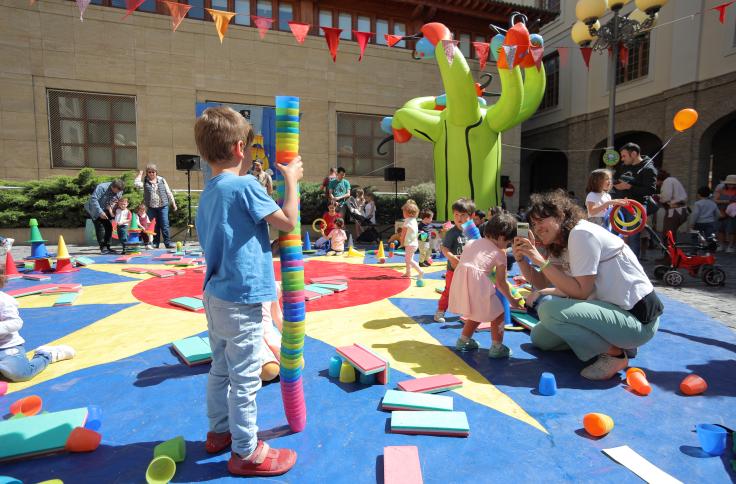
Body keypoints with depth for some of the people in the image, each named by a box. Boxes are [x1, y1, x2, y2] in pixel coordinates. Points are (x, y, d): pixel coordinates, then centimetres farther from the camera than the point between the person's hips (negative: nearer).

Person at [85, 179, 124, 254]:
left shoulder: (120, 192, -9)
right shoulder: (102, 187, -27)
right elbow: (93, 199, -30)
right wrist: (100, 212, -34)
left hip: (105, 210, 6)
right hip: (95, 210, -6)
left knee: (109, 227, 2)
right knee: (100, 227, -12)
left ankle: (107, 247, 10)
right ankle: (103, 248, -8)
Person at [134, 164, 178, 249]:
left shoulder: (162, 180, 7)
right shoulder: (145, 181, 6)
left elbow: (168, 192, 10)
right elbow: (136, 184, -14)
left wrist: (173, 203, 9)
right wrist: (140, 175, -1)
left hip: (163, 206, -1)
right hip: (151, 207, 1)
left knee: (165, 225, -4)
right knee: (154, 226, 6)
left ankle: (168, 242, 0)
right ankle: (155, 243, 14)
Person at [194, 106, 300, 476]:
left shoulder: (208, 193, 10)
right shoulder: (245, 186, -15)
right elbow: (288, 221, -12)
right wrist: (291, 179, -3)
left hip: (215, 295, 9)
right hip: (241, 299, -9)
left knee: (221, 369, 22)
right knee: (245, 378, 4)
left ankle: (219, 432, 39)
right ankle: (246, 452, 19)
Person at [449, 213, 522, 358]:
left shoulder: (471, 242, 21)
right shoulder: (500, 253, 7)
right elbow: (501, 283, 9)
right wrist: (511, 300, 23)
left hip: (460, 280, 7)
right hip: (478, 282, -6)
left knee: (475, 313, 29)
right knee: (497, 314, 13)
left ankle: (463, 340, 39)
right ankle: (497, 347, 15)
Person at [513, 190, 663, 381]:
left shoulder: (581, 233, -19)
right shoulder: (559, 245, 9)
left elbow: (581, 292, -23)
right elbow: (542, 283, 5)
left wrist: (540, 261, -23)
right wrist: (522, 259, -9)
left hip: (638, 318, -9)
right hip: (613, 308, 9)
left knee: (549, 309, -27)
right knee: (540, 337, 10)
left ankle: (614, 353, -8)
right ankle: (614, 342, 13)